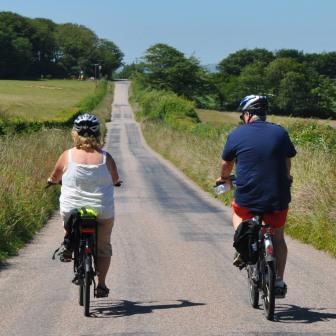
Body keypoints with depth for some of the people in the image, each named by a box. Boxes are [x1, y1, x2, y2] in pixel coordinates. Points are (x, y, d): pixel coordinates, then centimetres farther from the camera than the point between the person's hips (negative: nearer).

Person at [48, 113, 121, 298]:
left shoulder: (68, 156, -10)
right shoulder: (105, 157, -7)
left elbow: (54, 178, 6)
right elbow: (116, 180, 9)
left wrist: (51, 180, 30)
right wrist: (114, 182, 32)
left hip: (71, 212, 0)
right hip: (103, 213, 0)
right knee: (103, 248, 20)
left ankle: (68, 245, 21)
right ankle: (101, 285, 15)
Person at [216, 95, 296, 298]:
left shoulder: (237, 135, -1)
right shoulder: (280, 133, 3)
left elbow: (226, 164, 13)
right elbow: (288, 162, 17)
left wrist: (224, 179, 35)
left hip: (247, 198, -1)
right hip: (277, 198, 1)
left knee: (238, 212, 32)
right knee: (278, 238, 19)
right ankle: (279, 283, 14)